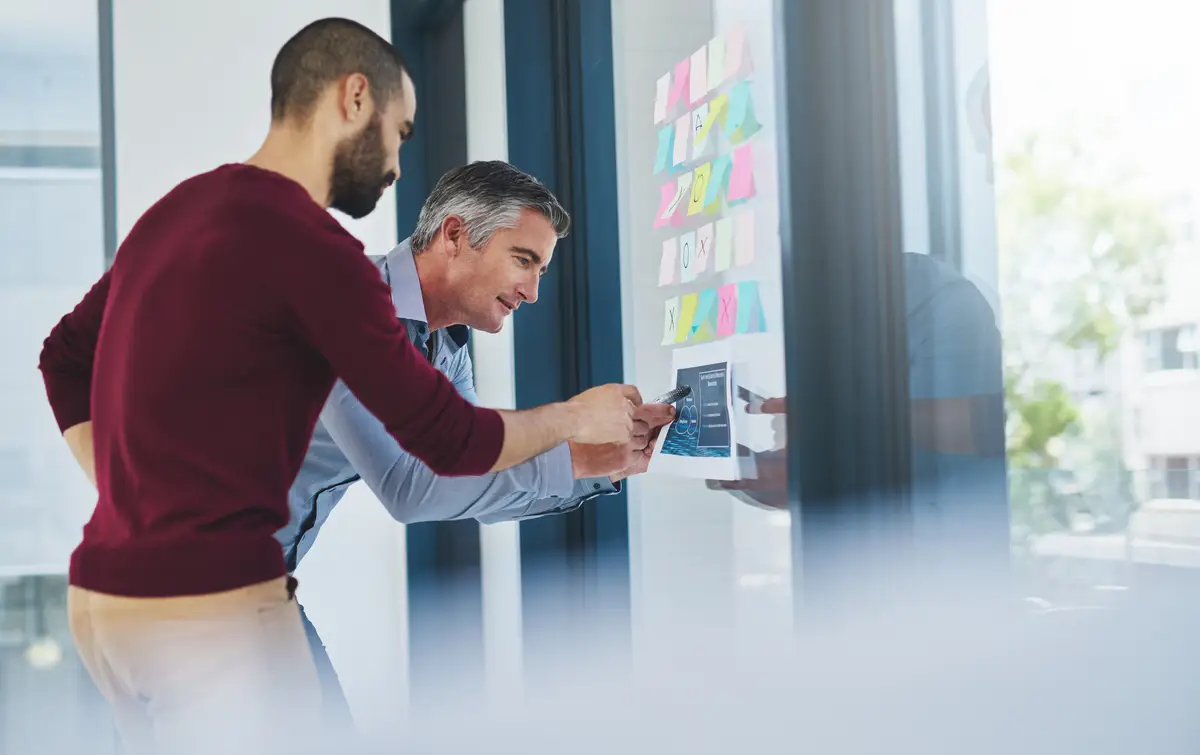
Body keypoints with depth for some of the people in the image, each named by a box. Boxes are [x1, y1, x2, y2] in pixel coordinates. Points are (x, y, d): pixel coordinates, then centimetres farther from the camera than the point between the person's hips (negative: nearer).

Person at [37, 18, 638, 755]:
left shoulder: (178, 208, 10)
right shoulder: (312, 244, -17)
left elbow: (64, 358, 21)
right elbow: (448, 439, -12)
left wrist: (136, 506, 16)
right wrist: (575, 418, 5)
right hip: (213, 606, -9)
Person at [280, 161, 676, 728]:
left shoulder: (444, 349, 6)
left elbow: (481, 483, 9)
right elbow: (402, 484, -30)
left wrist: (613, 463, -4)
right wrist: (569, 456, -27)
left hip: (266, 574, 9)